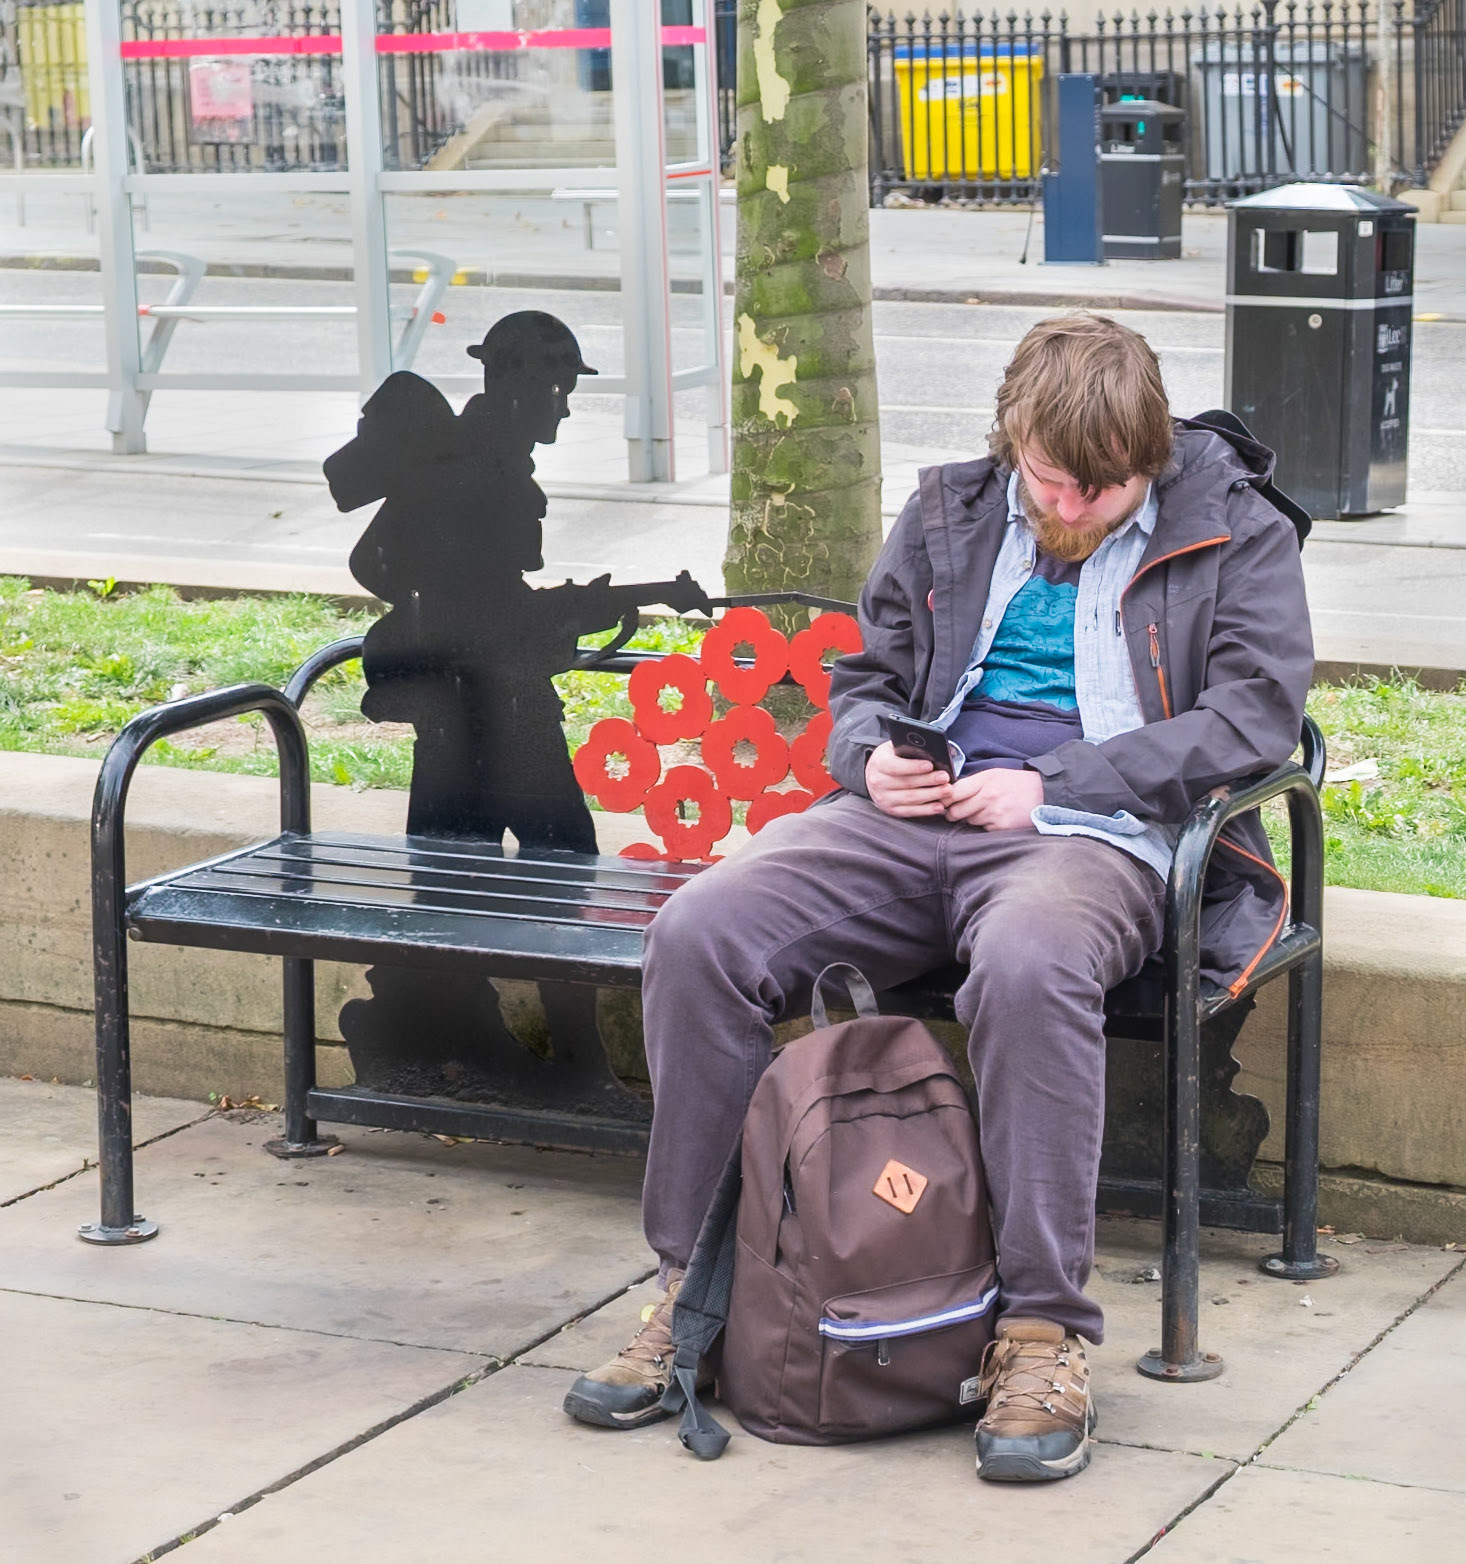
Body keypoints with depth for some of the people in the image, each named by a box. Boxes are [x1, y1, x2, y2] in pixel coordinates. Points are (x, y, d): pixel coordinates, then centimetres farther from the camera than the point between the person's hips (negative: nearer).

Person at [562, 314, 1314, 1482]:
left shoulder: (1237, 537, 7)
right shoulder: (949, 517, 20)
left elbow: (1257, 712, -5)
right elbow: (866, 675, 27)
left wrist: (1050, 783, -12)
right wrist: (873, 755, 1)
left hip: (1094, 837, -4)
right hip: (917, 816, 5)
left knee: (1029, 964, -42)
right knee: (697, 934, -21)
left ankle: (1045, 1333, -30)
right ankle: (689, 1286, -9)